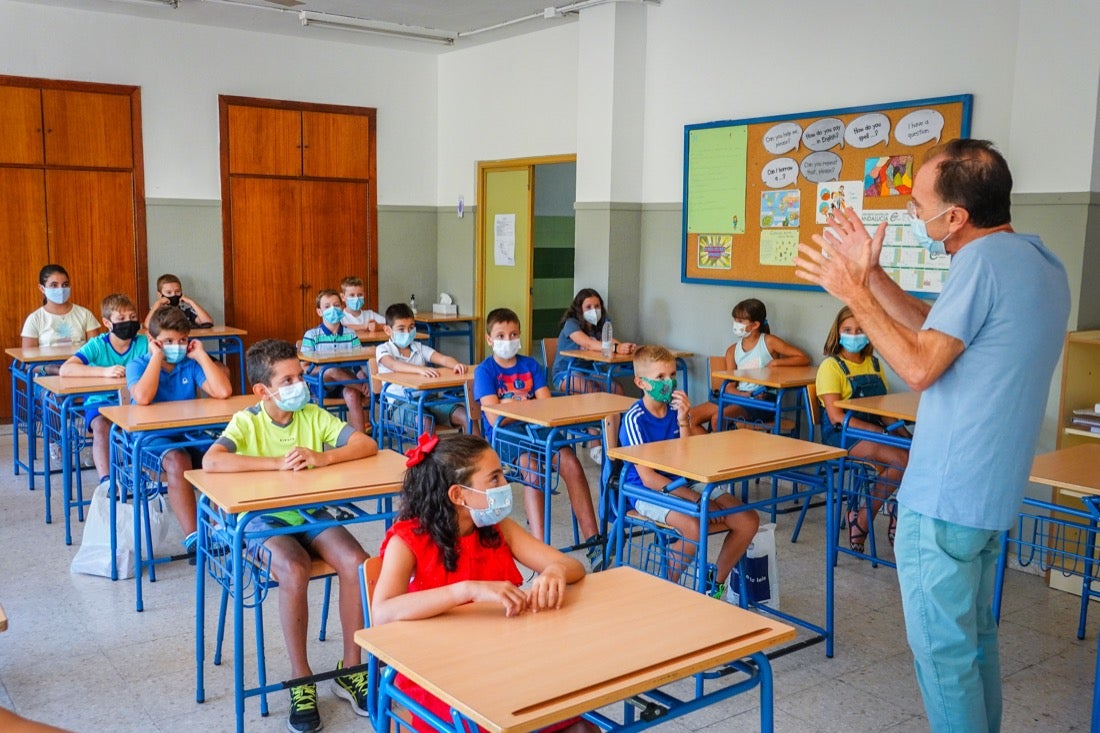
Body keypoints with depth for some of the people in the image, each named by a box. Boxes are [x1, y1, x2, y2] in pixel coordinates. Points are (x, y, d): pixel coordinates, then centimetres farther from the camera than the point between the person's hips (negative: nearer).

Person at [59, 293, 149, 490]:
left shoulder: (143, 343, -2)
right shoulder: (97, 345, -6)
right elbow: (65, 370, -19)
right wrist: (104, 371, -30)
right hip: (101, 402, 0)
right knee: (102, 426, -32)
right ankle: (105, 481, -30)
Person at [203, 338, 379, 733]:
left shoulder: (313, 415, 1)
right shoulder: (247, 421, -7)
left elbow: (367, 445, -7)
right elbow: (210, 462, -26)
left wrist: (323, 457, -23)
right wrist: (277, 462, -28)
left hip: (312, 513, 3)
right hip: (264, 519, -3)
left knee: (357, 563, -23)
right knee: (294, 572, -33)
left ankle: (350, 669, -4)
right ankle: (301, 680, -14)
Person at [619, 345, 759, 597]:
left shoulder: (675, 409, 3)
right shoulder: (635, 419, -14)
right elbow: (648, 478, -19)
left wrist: (683, 421, -12)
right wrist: (698, 500, -23)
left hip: (681, 485, 7)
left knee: (748, 520, -9)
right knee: (694, 527, -35)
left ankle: (716, 583, 12)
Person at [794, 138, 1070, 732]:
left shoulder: (985, 260, -19)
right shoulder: (1041, 262, 11)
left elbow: (919, 366, -20)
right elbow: (942, 332, 13)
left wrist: (854, 293, -13)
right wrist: (872, 276, 10)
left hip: (943, 499, -10)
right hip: (990, 493, 10)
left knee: (942, 649, 2)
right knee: (974, 637, 22)